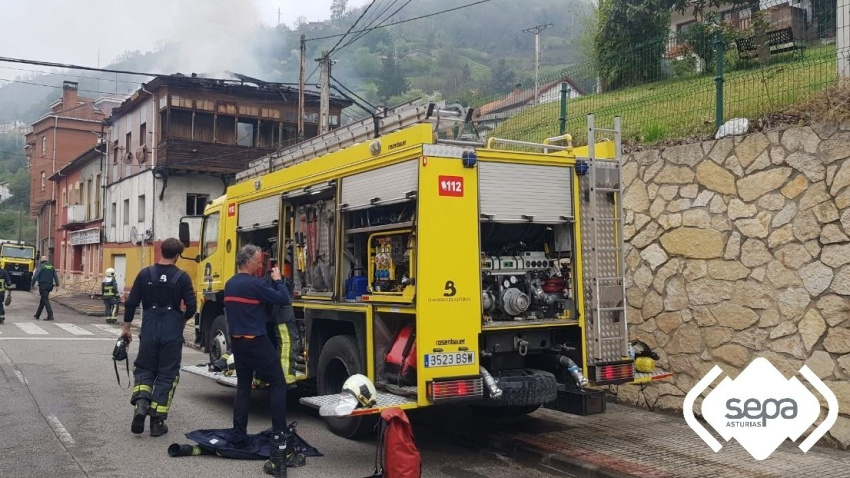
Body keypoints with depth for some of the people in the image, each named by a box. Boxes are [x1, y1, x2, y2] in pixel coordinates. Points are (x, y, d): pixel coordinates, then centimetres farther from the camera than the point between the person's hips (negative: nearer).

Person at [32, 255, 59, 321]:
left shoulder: (41, 266, -5)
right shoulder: (52, 267, 12)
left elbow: (35, 276, -13)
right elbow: (56, 277, 7)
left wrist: (33, 284, -4)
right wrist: (57, 285, 5)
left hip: (43, 285, -6)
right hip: (49, 285, 6)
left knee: (45, 300, -8)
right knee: (42, 300, 18)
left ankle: (50, 315, -18)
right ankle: (37, 315, 28)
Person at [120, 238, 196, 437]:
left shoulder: (145, 274, 0)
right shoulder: (182, 277, -6)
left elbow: (131, 302, 2)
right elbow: (191, 306, -8)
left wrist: (126, 327, 13)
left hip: (149, 331, 2)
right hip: (172, 333, -2)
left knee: (144, 370, 17)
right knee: (167, 375, 6)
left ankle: (141, 404, -9)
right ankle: (157, 421, 7)